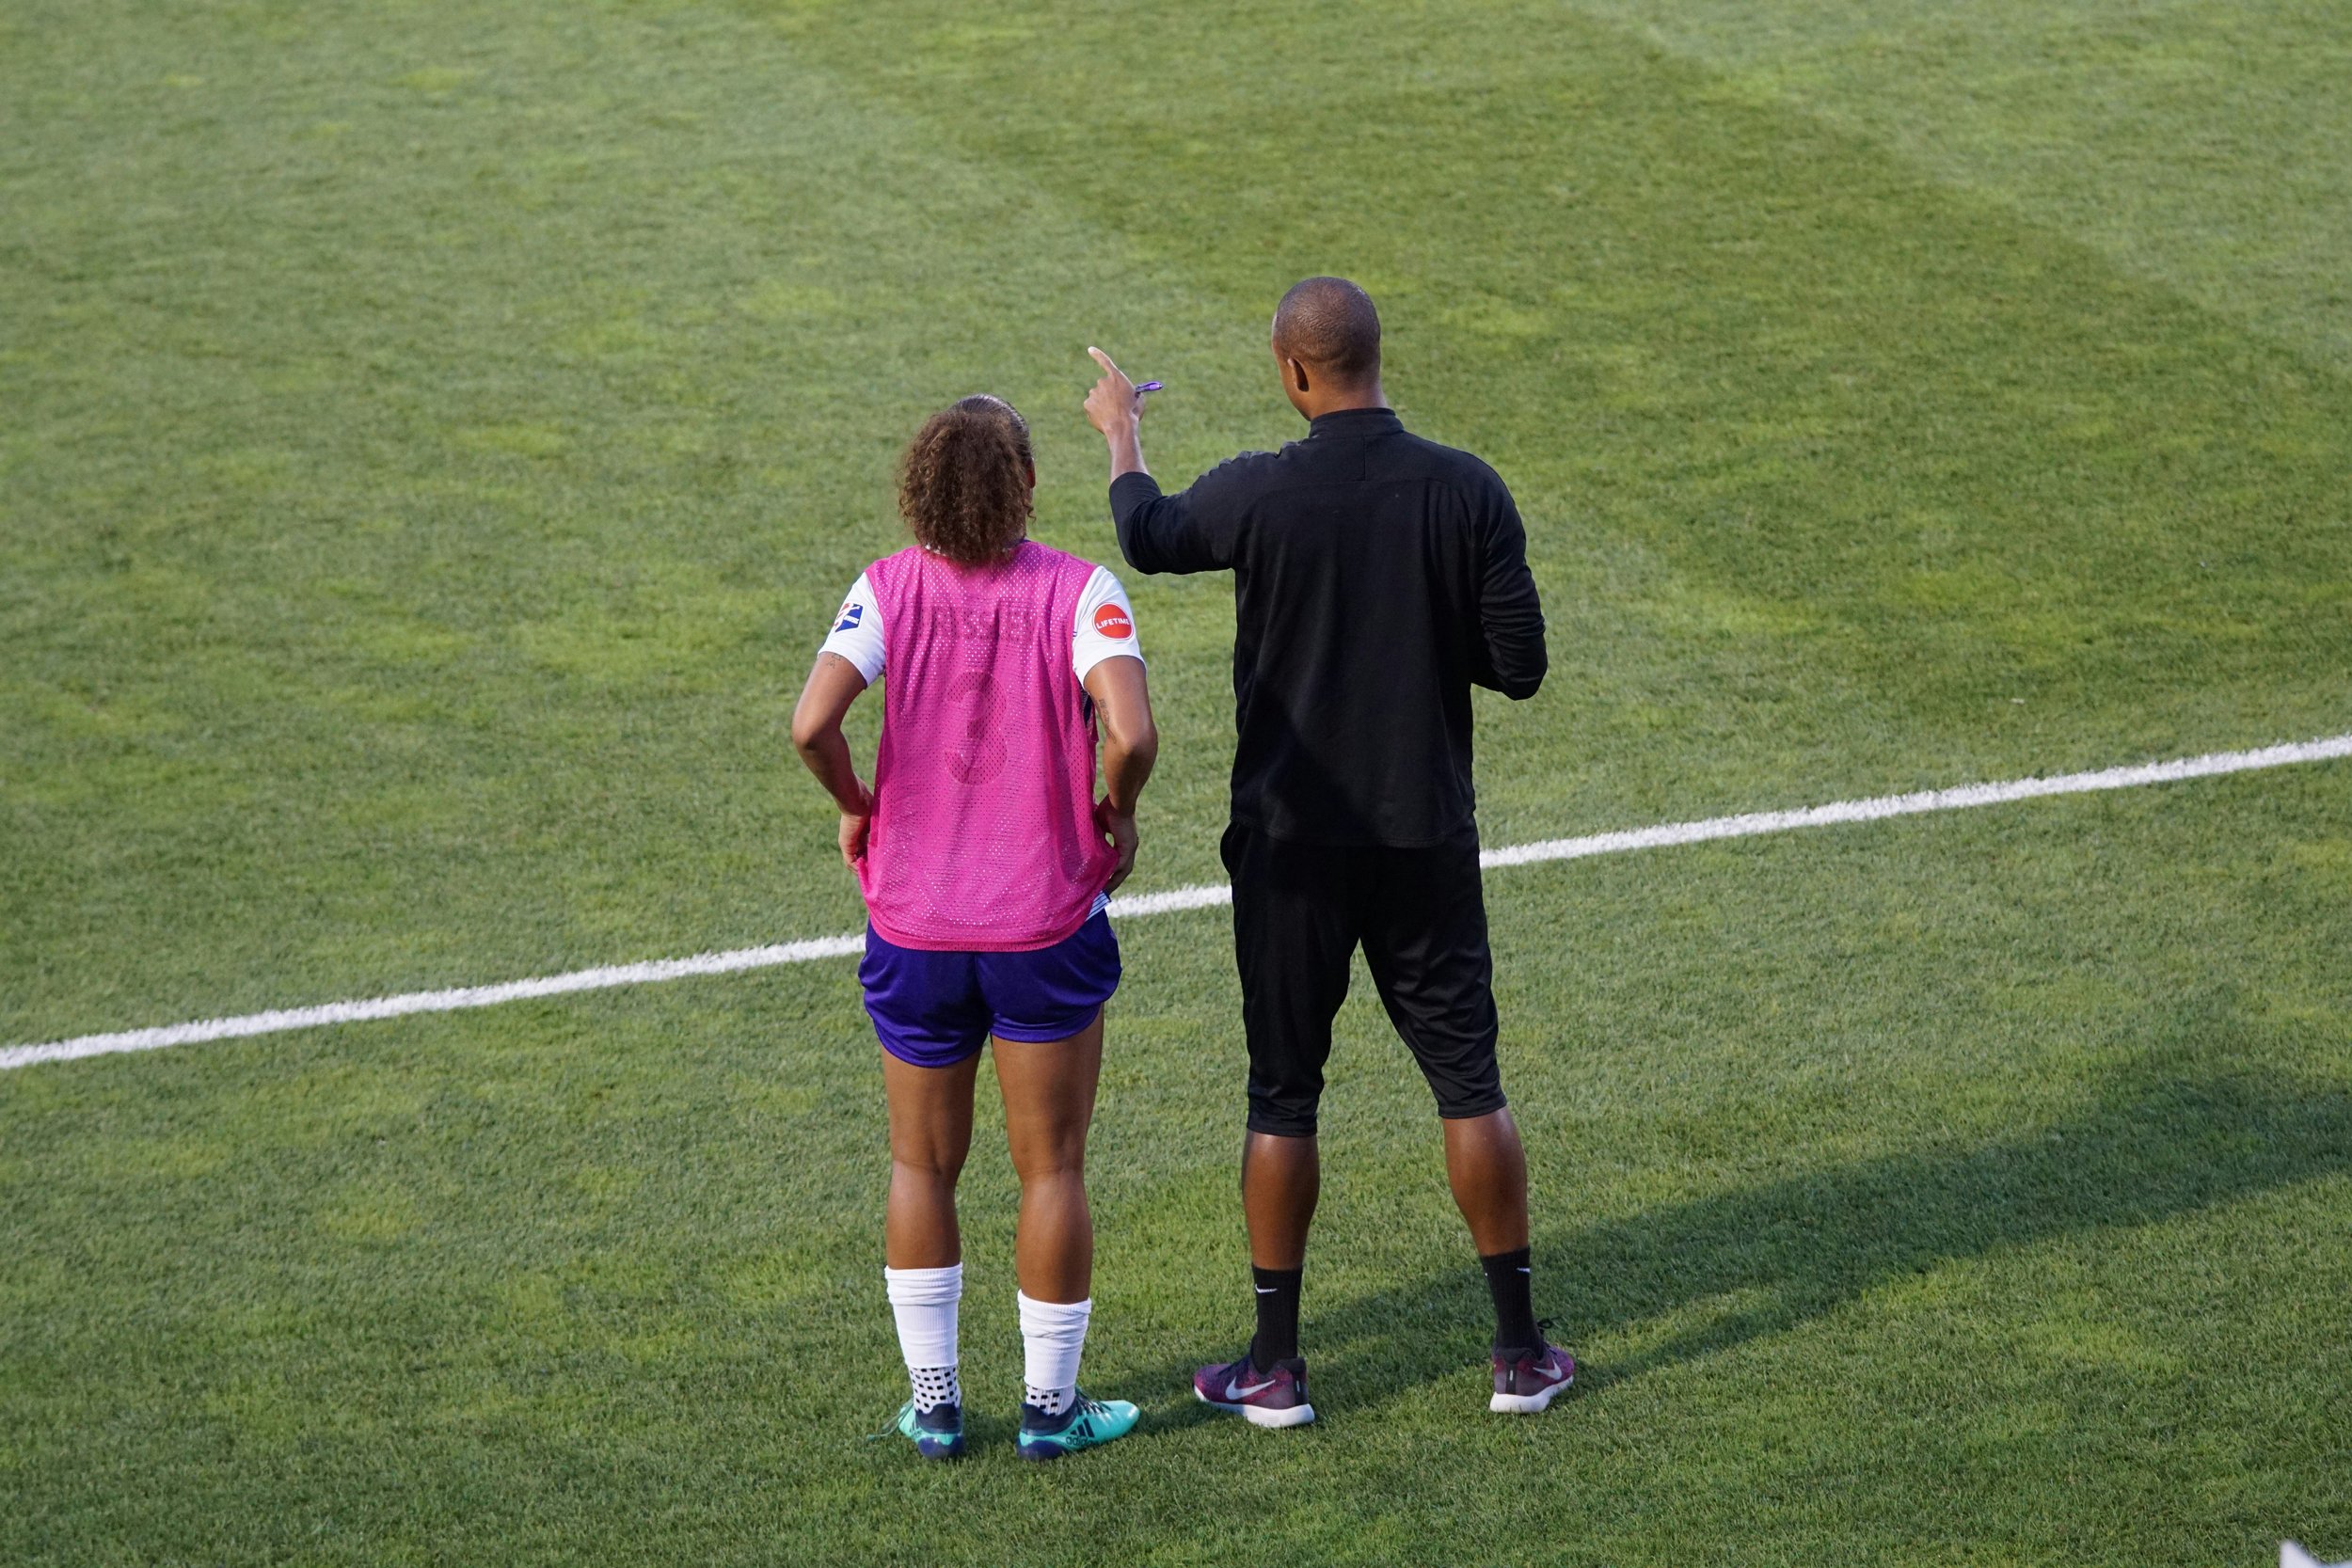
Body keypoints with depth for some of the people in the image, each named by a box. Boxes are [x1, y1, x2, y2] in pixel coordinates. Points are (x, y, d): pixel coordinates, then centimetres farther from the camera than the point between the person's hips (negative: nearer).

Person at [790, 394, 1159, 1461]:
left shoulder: (888, 589, -7)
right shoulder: (1079, 591, -12)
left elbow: (812, 722, -20)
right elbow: (1130, 734, -25)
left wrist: (855, 807, -1)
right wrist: (1117, 813, -4)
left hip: (913, 924, 2)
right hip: (1049, 923, -2)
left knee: (922, 1167, 16)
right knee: (1051, 1170, 11)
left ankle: (933, 1405, 20)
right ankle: (1051, 1406, 18)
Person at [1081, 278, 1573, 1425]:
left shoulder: (1258, 494, -12)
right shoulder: (1468, 492, -9)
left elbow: (1148, 537, 9)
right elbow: (1519, 666, -6)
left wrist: (1120, 434, 29)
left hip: (1291, 843, -1)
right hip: (1427, 841, 1)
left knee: (1283, 1093, 9)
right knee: (1468, 1082, 11)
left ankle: (1275, 1365, 14)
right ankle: (1520, 1352, 15)